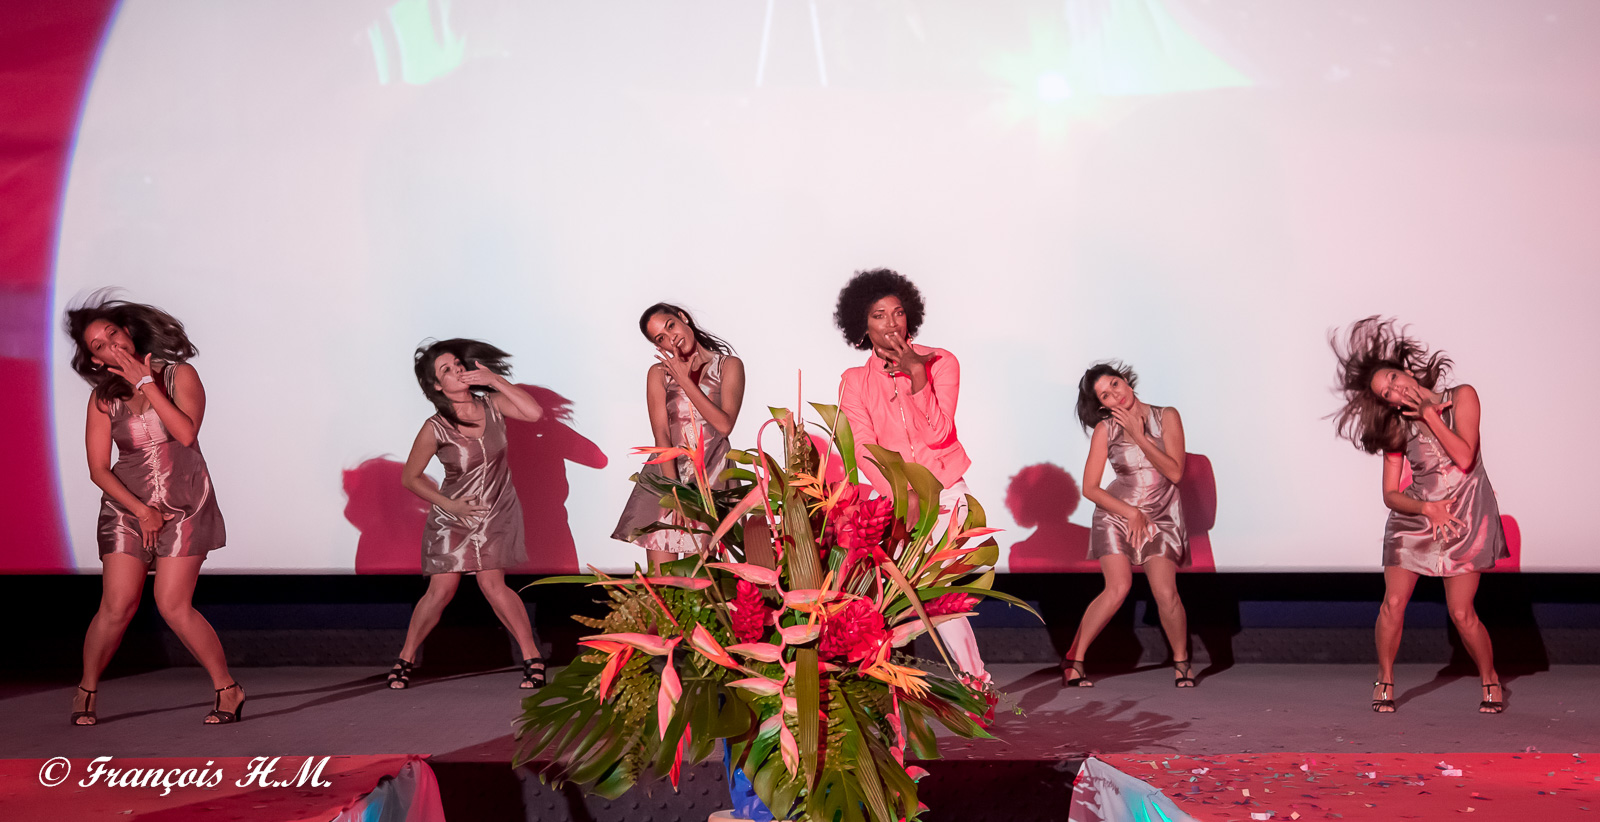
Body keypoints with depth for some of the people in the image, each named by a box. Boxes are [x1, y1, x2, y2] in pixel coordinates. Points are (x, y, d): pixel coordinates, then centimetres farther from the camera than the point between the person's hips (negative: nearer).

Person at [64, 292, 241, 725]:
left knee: (173, 605, -11)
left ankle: (228, 689, 2)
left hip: (184, 507, -2)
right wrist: (140, 510, -8)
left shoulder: (179, 375, -1)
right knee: (118, 605, -8)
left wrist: (146, 383, -14)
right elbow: (98, 468, 2)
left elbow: (186, 432, -18)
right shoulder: (103, 398, 2)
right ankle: (86, 690, 15)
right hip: (127, 506, 2)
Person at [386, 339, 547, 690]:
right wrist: (449, 504, -11)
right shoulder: (435, 428, -16)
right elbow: (410, 477, -5)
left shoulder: (491, 405, -9)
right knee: (441, 589, -5)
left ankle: (533, 658, -3)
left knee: (491, 583, -14)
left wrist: (496, 380, -25)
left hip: (496, 512, 1)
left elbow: (534, 413, -25)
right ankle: (405, 659, 14)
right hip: (453, 516, -1)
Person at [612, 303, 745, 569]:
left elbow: (724, 425, -8)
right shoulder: (659, 373, 10)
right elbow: (661, 434, -2)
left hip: (711, 475, -1)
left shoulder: (729, 366, 6)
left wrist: (684, 380, -6)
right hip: (667, 471, 1)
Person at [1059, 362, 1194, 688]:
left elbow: (1175, 472, -12)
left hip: (1160, 518, 1)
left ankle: (1181, 660, 8)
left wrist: (1139, 437, -17)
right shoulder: (1105, 430, -5)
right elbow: (1090, 488, -4)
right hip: (1116, 514, -1)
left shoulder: (1166, 417, -4)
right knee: (1118, 588, -20)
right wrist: (1132, 513, -10)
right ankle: (1074, 659, -8)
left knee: (1166, 593, -16)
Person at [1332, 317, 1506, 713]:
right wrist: (1427, 508, -19)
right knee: (1393, 603, -9)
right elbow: (1391, 495, -2)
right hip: (1415, 516, 2)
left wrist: (1430, 414, -13)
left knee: (1461, 613, -7)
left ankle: (1490, 680, 18)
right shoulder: (1396, 428, 0)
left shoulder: (1462, 397, -4)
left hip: (1466, 518, -2)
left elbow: (1465, 458, -16)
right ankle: (1385, 680, 11)